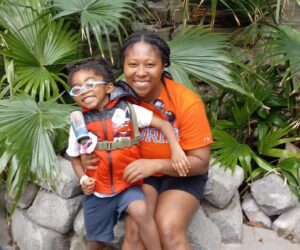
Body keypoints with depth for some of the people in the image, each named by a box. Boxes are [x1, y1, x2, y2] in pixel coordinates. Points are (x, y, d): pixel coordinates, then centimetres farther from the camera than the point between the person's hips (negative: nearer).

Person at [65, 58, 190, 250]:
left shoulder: (128, 110, -10)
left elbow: (163, 124, -10)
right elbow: (75, 157, 9)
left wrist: (176, 150, -24)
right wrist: (83, 178, -8)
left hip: (128, 185, -2)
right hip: (97, 192, 3)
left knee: (141, 211, -32)